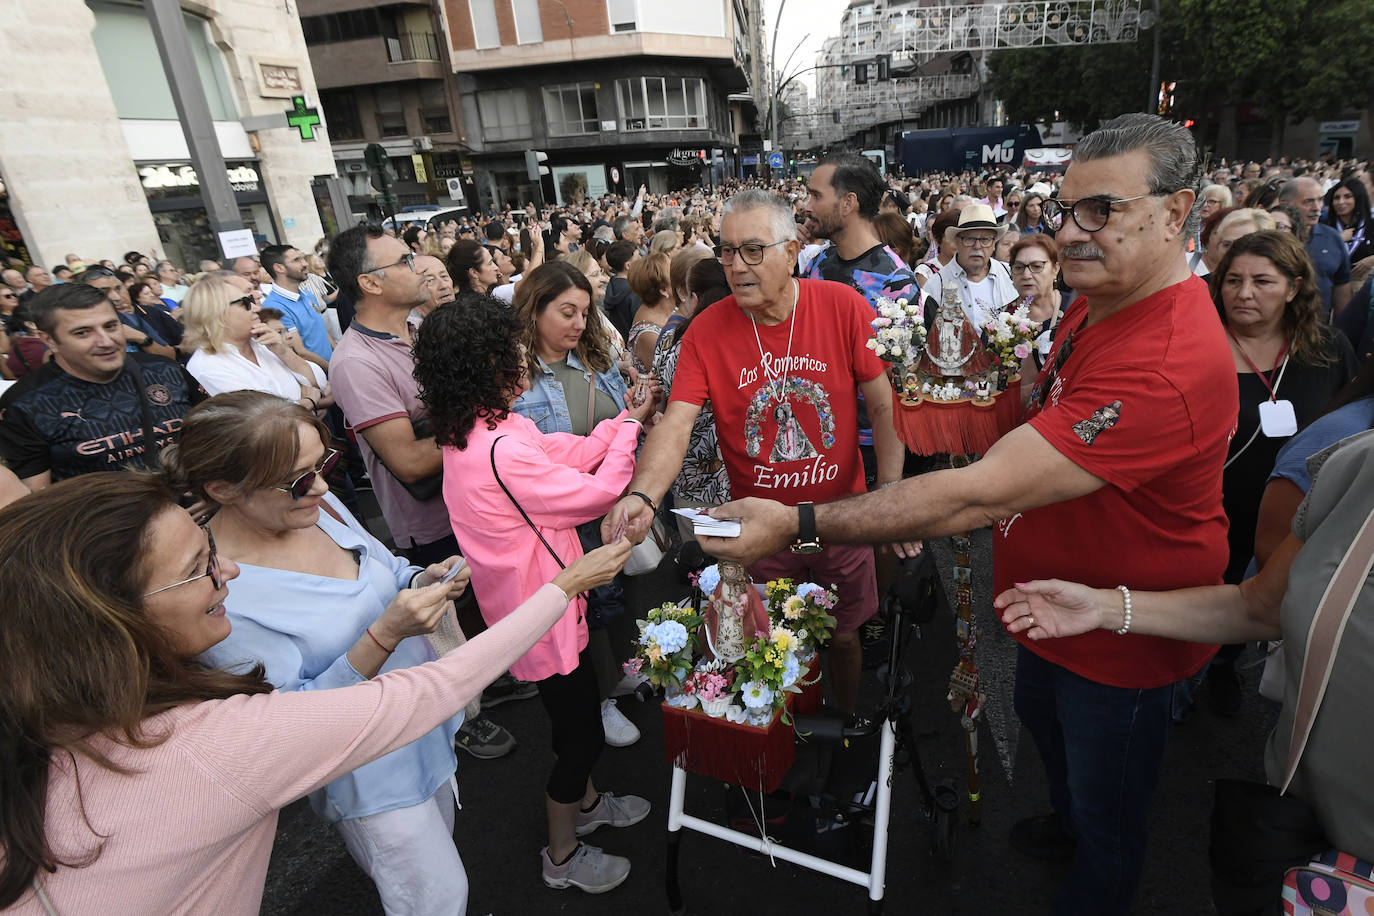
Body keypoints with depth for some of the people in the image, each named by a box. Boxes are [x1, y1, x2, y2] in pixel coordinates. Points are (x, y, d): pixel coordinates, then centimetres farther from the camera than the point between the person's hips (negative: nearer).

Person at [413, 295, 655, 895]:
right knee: (580, 731, 11)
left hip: (538, 596, 10)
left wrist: (623, 420, -3)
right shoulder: (500, 449, -33)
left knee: (578, 710, 28)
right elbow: (598, 491, -23)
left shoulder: (473, 429, -1)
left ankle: (585, 802, 53)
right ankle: (562, 855, 35)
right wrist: (629, 427, -9)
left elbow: (570, 454, 1)